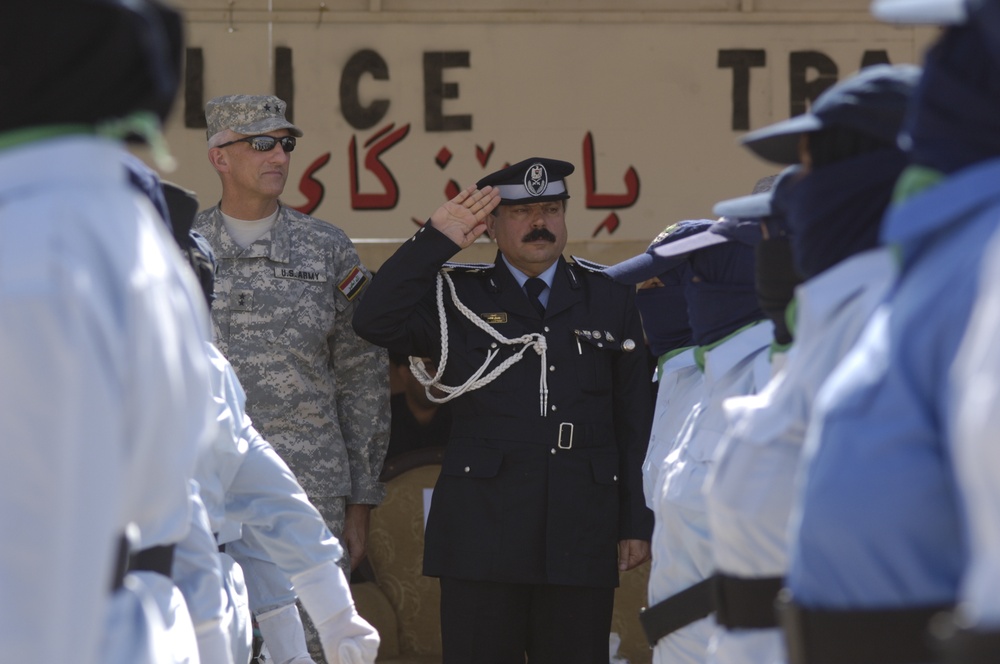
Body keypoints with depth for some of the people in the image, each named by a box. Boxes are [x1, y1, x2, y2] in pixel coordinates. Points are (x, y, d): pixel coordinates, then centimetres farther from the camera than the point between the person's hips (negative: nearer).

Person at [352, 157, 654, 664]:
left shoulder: (610, 300, 12)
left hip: (581, 539, 1)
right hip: (482, 536, -1)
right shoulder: (457, 299, 8)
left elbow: (635, 420, 11)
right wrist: (436, 240, -9)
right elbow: (376, 322, -9)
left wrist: (637, 524, 7)